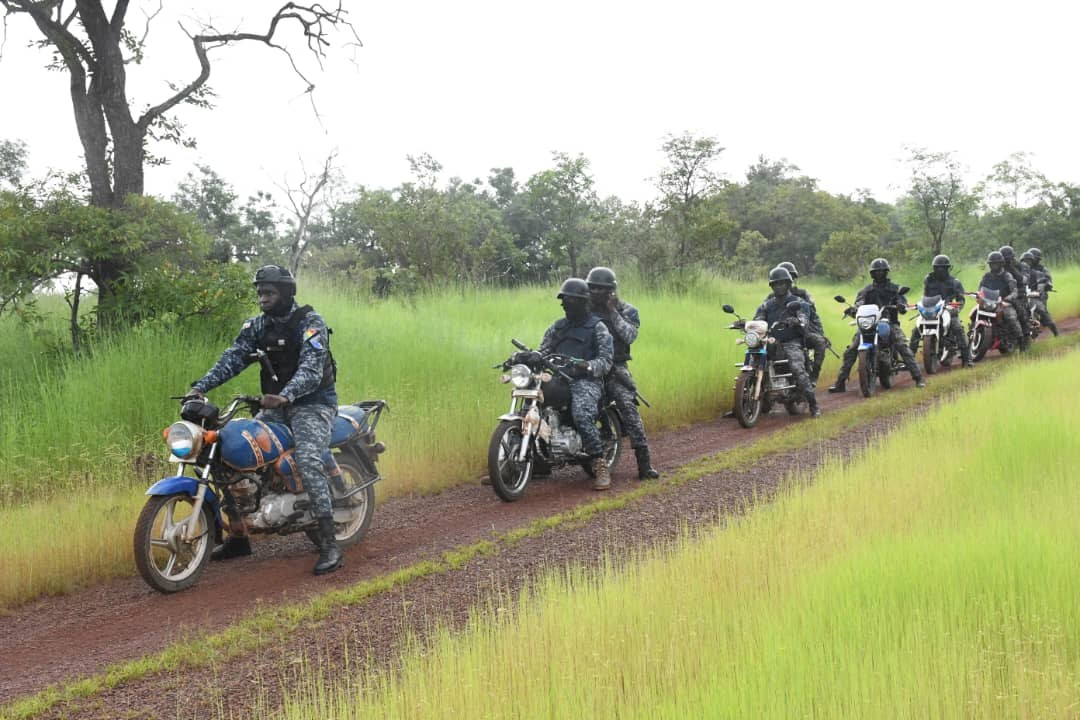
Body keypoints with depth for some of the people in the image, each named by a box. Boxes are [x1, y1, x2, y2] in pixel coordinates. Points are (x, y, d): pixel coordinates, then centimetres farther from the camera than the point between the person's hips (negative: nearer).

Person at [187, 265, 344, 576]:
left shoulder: (310, 322, -12)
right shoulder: (257, 326, 7)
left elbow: (311, 368, -26)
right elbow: (233, 358, -4)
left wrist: (286, 395, -44)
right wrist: (201, 386, -20)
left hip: (312, 402, -7)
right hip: (276, 405, 7)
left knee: (308, 461, -30)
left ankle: (329, 545, -29)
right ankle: (237, 535, 7)